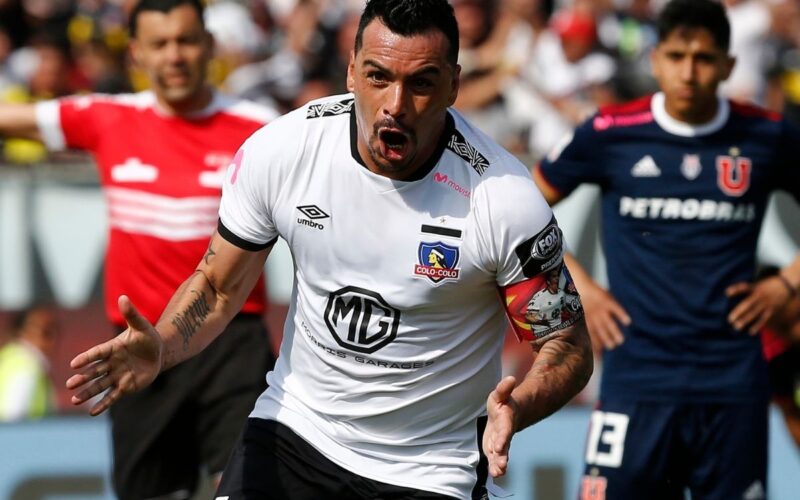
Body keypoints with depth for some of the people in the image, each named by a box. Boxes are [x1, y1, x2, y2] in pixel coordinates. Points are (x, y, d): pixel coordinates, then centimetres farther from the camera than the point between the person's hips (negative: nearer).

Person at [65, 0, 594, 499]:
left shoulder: (508, 200, -21)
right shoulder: (278, 150, -12)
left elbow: (568, 343, -11)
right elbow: (218, 286, 2)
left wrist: (519, 406, -33)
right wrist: (160, 347, -18)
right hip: (294, 428, 2)